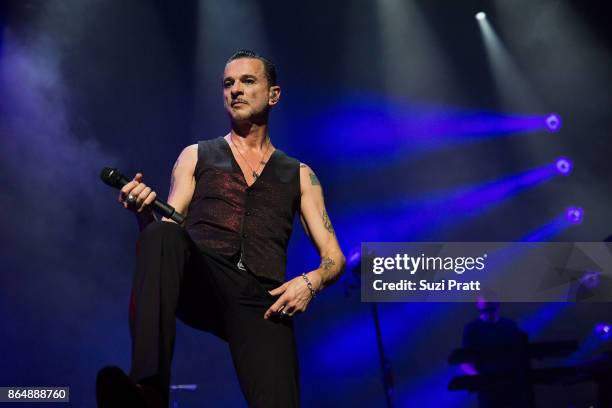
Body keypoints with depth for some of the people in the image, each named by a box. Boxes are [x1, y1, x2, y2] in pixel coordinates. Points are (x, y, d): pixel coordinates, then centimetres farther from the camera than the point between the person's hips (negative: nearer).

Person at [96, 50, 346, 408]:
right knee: (163, 234, -37)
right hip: (200, 282, 0)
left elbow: (334, 257, 17)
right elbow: (168, 225, 14)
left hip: (262, 299, 0)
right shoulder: (196, 156, 23)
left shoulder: (299, 175, 23)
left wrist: (312, 282, -6)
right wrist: (145, 213, -9)